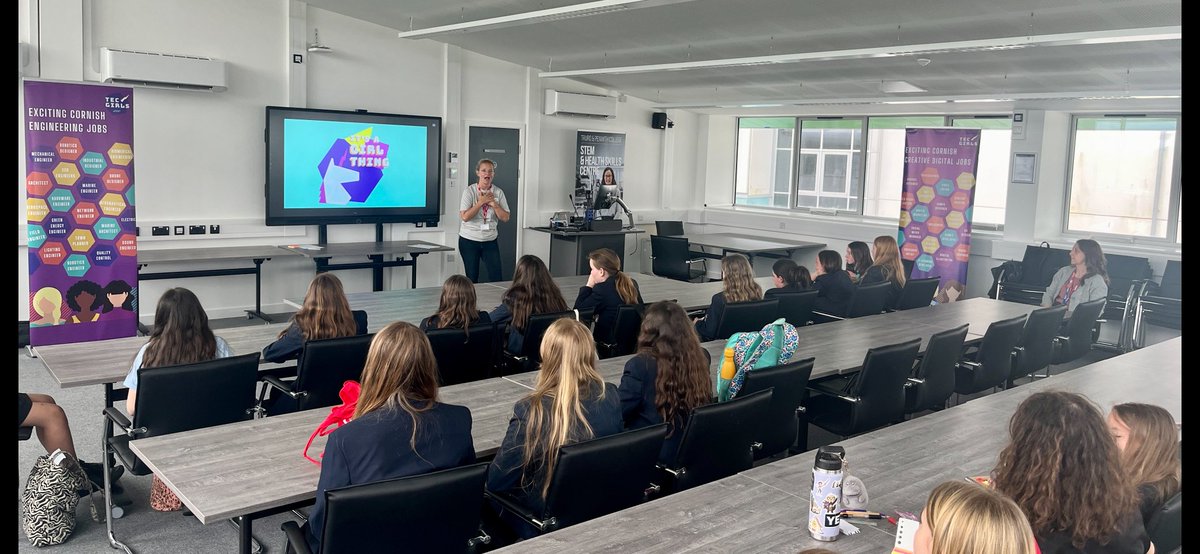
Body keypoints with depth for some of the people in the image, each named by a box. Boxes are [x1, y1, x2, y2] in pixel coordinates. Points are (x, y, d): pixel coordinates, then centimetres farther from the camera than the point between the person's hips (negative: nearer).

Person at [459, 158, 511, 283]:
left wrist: (494, 204, -13)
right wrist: (481, 202, -16)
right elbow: (465, 216, -17)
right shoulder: (469, 191, -7)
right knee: (472, 278, 7)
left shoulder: (498, 192, 1)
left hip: (490, 241, 2)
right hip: (469, 240, -2)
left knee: (496, 278, -1)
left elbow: (505, 218, -1)